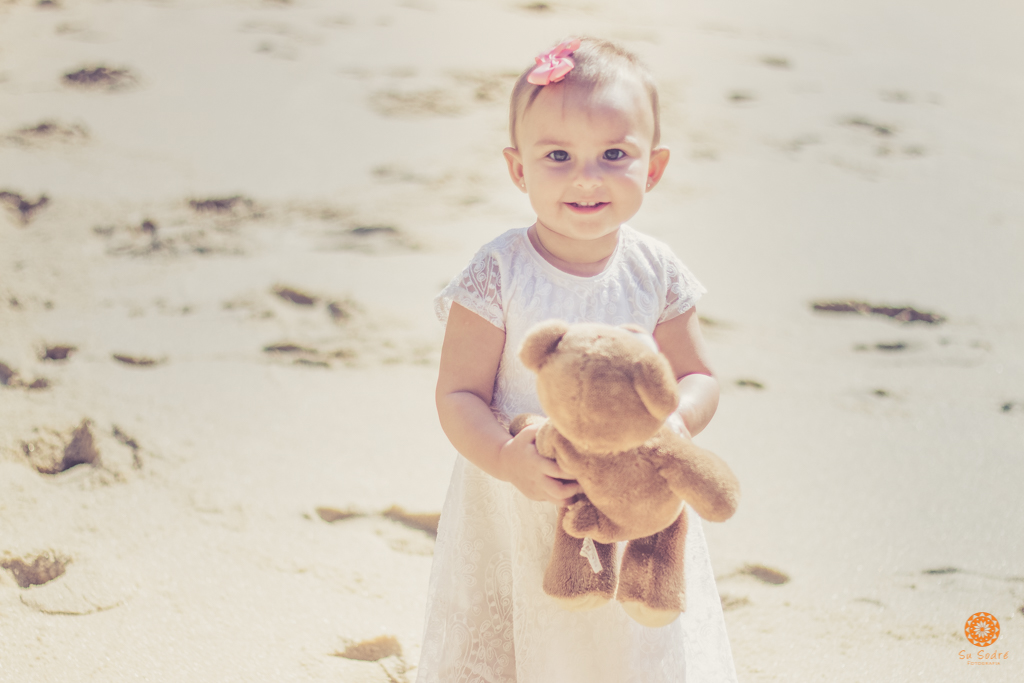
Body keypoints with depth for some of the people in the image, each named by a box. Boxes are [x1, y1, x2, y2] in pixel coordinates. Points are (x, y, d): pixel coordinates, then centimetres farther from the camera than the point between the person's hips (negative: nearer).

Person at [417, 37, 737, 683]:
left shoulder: (656, 274, -6)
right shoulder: (497, 276, -15)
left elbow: (698, 377, 2)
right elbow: (459, 394, -14)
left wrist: (676, 420, -21)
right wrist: (506, 459, -32)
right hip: (516, 508, -2)